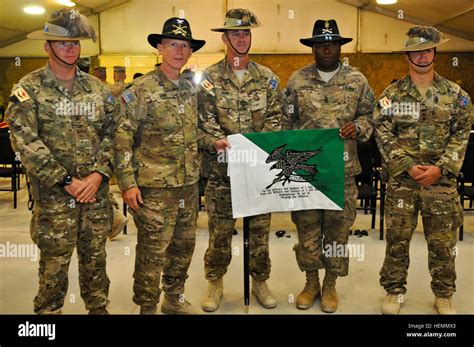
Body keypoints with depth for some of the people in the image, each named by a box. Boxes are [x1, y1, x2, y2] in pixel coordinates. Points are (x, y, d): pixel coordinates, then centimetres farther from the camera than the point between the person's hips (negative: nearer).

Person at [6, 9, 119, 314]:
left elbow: (112, 133, 5)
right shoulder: (29, 89, -4)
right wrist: (66, 181, -15)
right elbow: (25, 142, -12)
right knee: (54, 264, 5)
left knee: (95, 258, 15)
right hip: (54, 194, -3)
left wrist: (98, 174, -9)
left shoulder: (97, 88, 8)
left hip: (97, 191, 4)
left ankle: (99, 308, 33)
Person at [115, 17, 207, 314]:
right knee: (153, 251, 1)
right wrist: (128, 183, -16)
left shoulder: (191, 89, 9)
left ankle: (174, 298, 35)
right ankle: (147, 307, 19)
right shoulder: (142, 90, -10)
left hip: (189, 184, 7)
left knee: (184, 245, 17)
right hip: (155, 187, -6)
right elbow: (122, 137, -12)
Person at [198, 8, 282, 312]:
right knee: (220, 228, 5)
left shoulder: (266, 77, 8)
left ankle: (260, 281, 25)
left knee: (260, 226, 9)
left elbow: (274, 117, 5)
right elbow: (205, 119, -2)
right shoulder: (210, 77, 3)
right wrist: (217, 140, -19)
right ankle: (215, 282, 21)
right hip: (222, 165, -1)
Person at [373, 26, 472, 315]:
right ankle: (395, 290, 23)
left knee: (443, 241, 8)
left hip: (441, 180, 1)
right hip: (402, 178, 0)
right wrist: (408, 166, -13)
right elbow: (384, 136, -3)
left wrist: (440, 168, -11)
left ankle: (444, 295, 26)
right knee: (397, 238, 6)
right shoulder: (392, 94, 2)